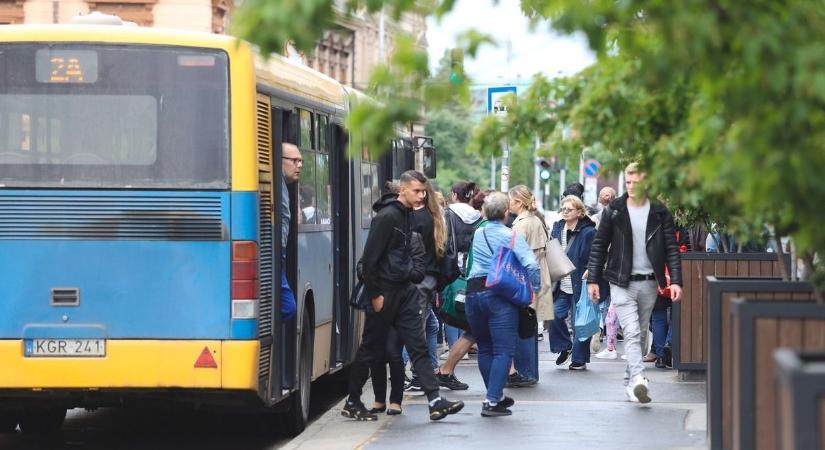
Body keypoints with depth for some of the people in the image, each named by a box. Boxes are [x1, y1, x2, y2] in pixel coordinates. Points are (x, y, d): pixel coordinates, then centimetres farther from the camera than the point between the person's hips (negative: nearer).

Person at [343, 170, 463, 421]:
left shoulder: (407, 215, 11)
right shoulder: (387, 216, -15)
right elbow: (370, 257, -18)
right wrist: (374, 294, -18)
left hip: (404, 290, 8)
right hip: (384, 292, -8)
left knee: (418, 346, 1)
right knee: (371, 349, 2)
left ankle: (435, 401, -3)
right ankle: (352, 403, 14)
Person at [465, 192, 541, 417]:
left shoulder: (477, 234, 12)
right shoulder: (511, 236, -3)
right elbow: (531, 264, -14)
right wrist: (535, 289, -2)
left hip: (473, 291, 5)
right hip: (499, 295, -5)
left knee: (485, 349, 16)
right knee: (503, 350, -5)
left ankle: (496, 396, 25)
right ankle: (492, 401, -14)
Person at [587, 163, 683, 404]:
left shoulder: (660, 213, 2)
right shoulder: (613, 211, 0)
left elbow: (672, 248, 2)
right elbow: (599, 246, 4)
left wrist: (676, 280, -7)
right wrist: (593, 279, 1)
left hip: (649, 283, 2)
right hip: (622, 283, -2)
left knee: (641, 334, 10)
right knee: (632, 332, -16)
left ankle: (630, 382, 21)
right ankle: (638, 379, -28)